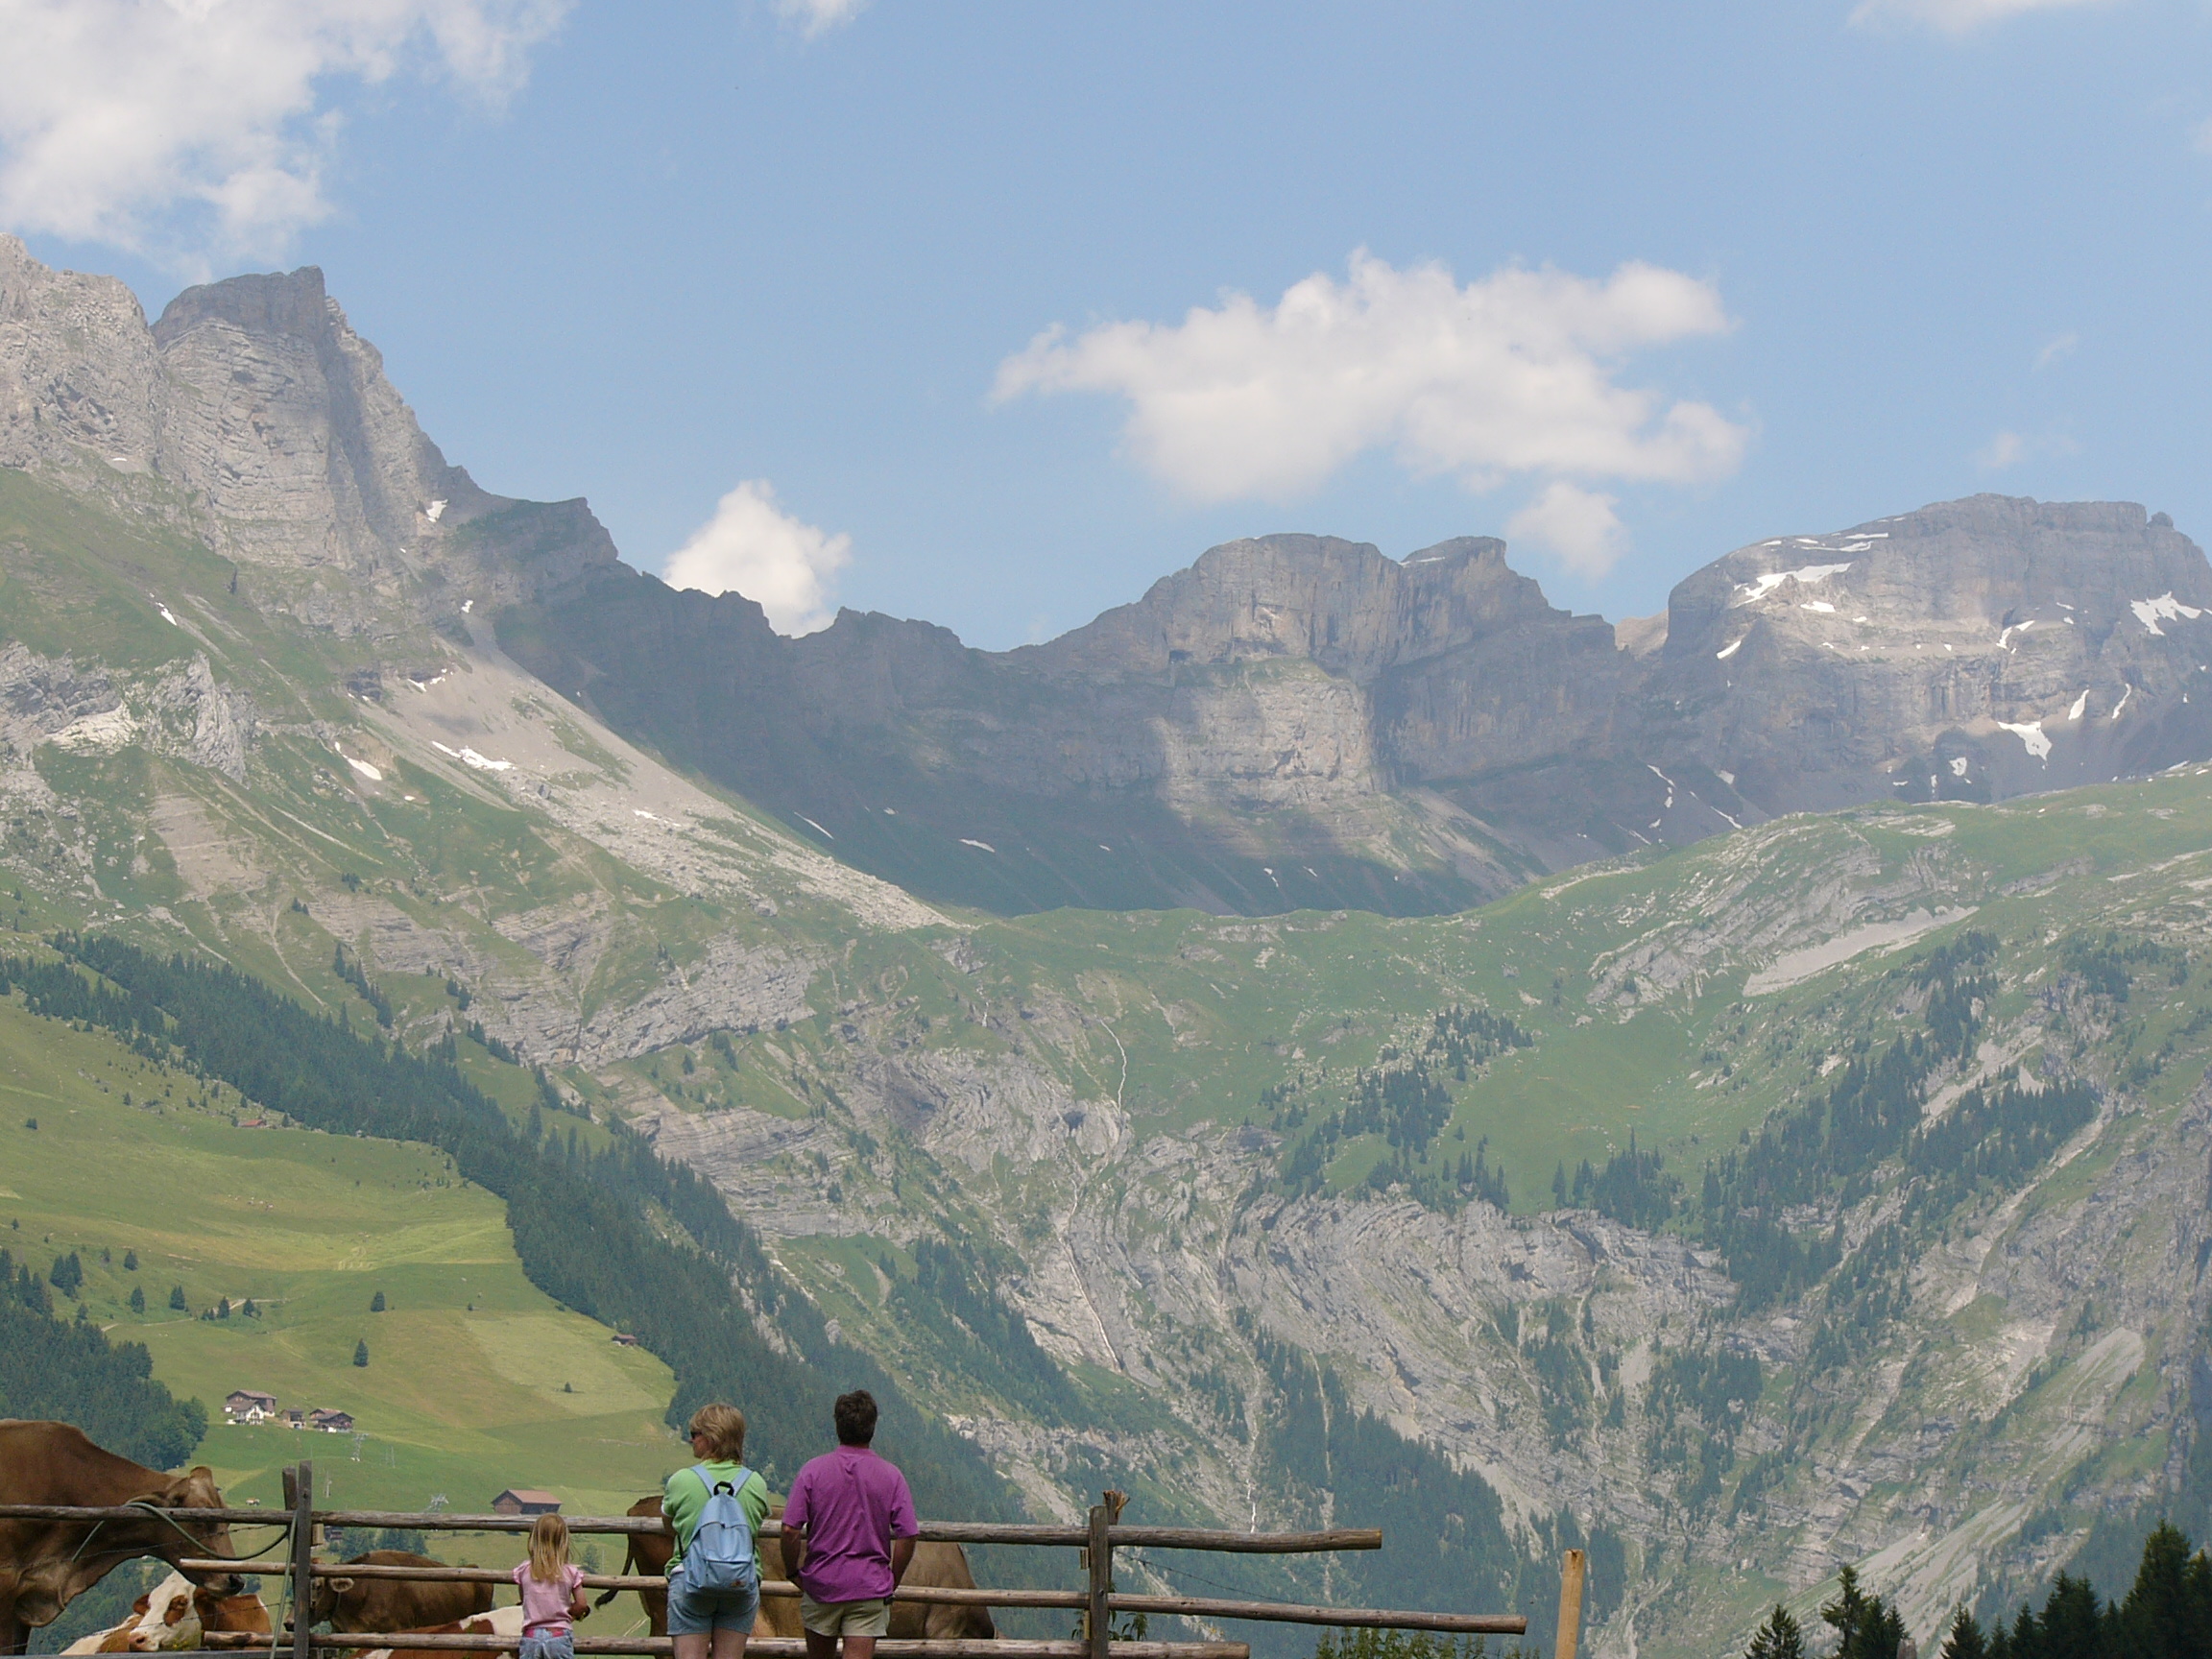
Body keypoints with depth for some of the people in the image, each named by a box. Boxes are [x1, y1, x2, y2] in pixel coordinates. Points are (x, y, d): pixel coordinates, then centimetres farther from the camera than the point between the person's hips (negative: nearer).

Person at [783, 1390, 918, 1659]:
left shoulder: (814, 1471, -6)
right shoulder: (891, 1477, -5)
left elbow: (791, 1530, -10)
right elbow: (907, 1536, -7)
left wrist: (794, 1572, 5)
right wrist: (891, 1582, 6)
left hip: (821, 1585, 1)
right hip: (870, 1588, -1)